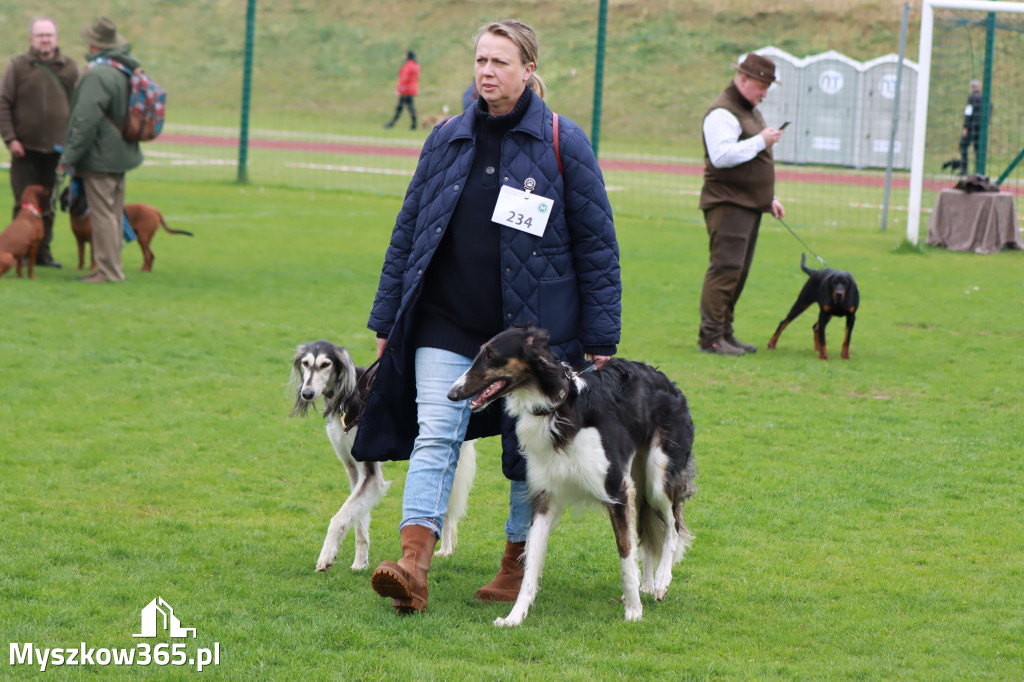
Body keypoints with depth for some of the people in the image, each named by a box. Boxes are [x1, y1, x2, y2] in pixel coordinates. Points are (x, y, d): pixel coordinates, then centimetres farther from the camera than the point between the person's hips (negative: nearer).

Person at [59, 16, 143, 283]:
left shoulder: (97, 75, -20)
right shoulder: (128, 71, 9)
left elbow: (86, 120, -22)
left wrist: (70, 156, -16)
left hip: (100, 158, -9)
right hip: (121, 154, 9)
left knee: (102, 214, -5)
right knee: (113, 214, 15)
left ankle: (109, 270, -3)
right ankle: (111, 267, 21)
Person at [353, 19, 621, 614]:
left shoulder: (563, 143, -3)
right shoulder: (447, 140, 7)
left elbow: (597, 243, -2)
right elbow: (408, 229, 14)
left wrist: (600, 340, -5)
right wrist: (387, 320, 12)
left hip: (534, 327, -2)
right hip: (448, 324, 2)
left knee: (530, 448, 7)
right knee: (434, 437, -11)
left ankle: (517, 568, 23)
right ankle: (414, 569, -21)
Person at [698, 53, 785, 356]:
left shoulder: (751, 112, 22)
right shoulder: (723, 113, -11)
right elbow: (722, 156, -24)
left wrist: (770, 199, 27)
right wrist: (760, 141, -19)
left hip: (750, 205, 10)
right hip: (728, 203, -10)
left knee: (739, 271, 9)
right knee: (725, 268, -14)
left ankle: (725, 333, 13)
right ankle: (711, 337, -14)